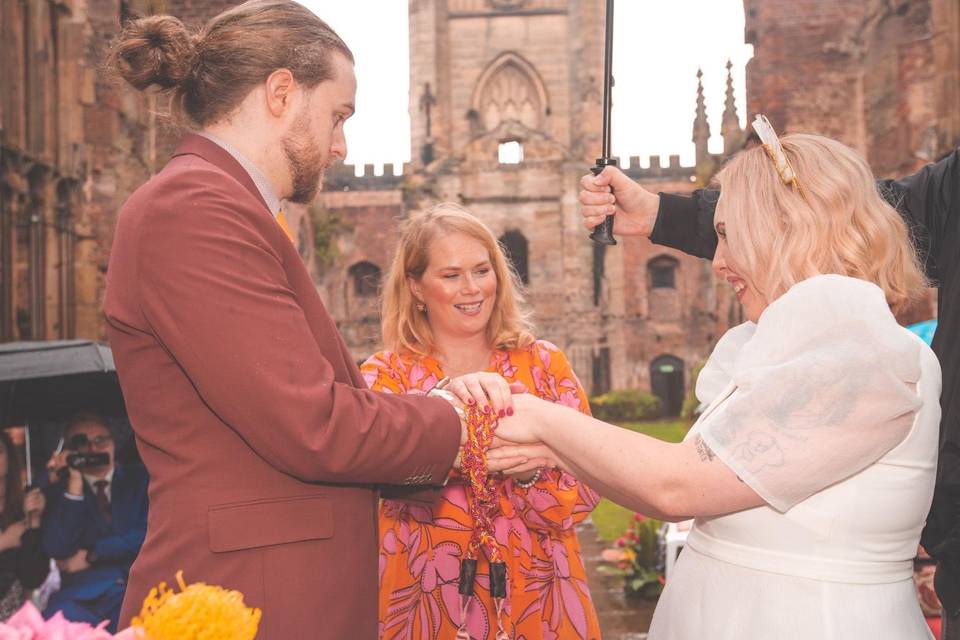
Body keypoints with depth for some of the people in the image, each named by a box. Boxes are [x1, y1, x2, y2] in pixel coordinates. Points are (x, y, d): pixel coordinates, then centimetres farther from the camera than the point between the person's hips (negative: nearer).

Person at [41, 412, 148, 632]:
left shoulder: (141, 478, 14)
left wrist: (91, 554, -1)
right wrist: (75, 484, -4)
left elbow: (150, 533, 2)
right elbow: (57, 550, -1)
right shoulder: (60, 490, 14)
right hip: (85, 593, 1)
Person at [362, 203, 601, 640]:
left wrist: (530, 468, -26)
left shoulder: (544, 364, -2)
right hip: (426, 599, -1)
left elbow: (580, 499, -6)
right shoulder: (384, 374, -3)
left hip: (536, 598, 1)